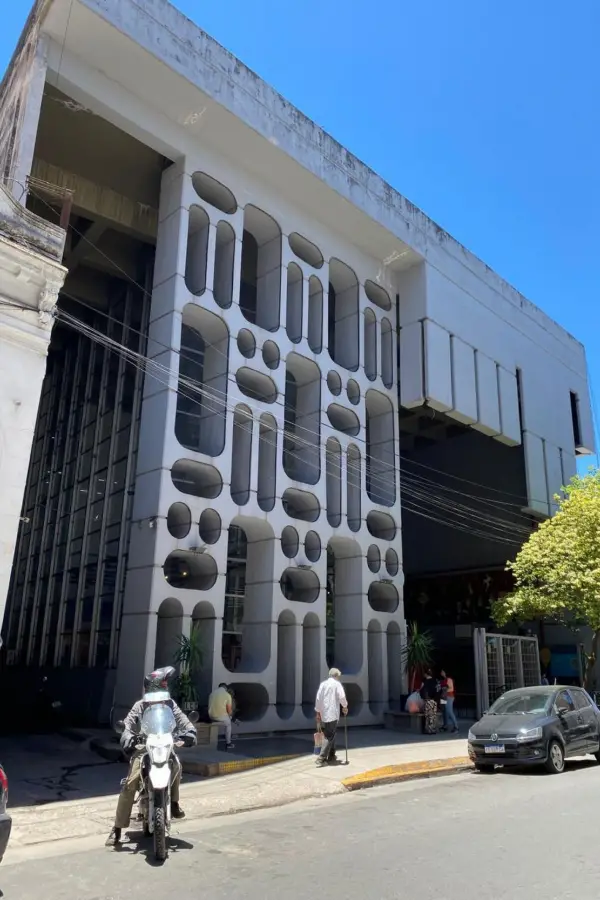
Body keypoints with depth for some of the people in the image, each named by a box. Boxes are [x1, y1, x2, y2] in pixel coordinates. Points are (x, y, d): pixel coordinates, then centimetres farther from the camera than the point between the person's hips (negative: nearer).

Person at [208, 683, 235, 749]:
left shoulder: (212, 693, 8)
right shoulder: (227, 695, -6)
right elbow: (229, 710, -4)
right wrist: (229, 715, 18)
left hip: (211, 717, 4)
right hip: (222, 718, -4)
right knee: (228, 723, 27)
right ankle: (228, 744, 28)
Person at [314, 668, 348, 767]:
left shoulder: (323, 684, 10)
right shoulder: (337, 684, -2)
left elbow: (318, 698, 7)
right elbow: (342, 697, -12)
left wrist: (318, 712, 13)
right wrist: (345, 706, 4)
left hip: (323, 715, 5)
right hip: (333, 714, -5)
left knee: (328, 735, 17)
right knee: (329, 737, -4)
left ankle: (331, 756, 25)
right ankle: (322, 758, -11)